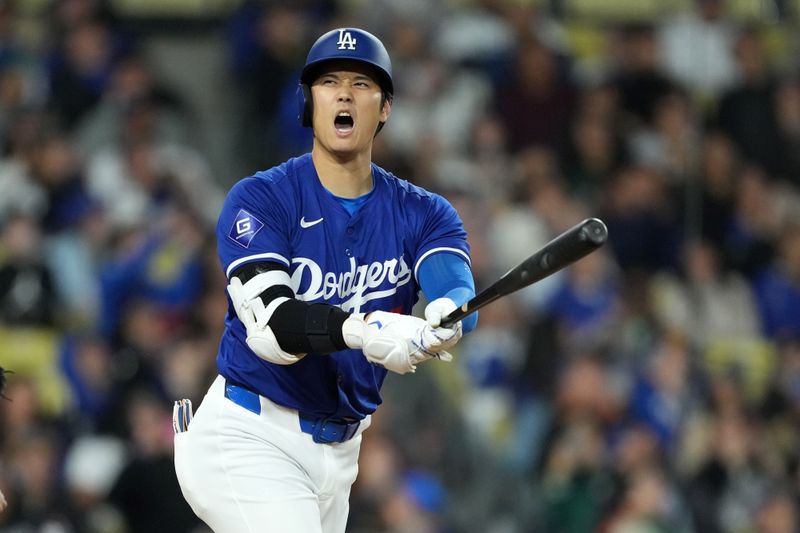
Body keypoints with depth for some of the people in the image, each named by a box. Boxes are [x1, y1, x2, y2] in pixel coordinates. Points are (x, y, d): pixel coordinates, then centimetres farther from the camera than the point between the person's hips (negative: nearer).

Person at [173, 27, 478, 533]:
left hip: (340, 449, 6)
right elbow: (268, 324, -26)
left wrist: (443, 319, -45)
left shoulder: (423, 213, 2)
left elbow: (460, 291, -19)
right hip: (250, 439, -6)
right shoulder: (259, 199, -11)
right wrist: (360, 329, -45)